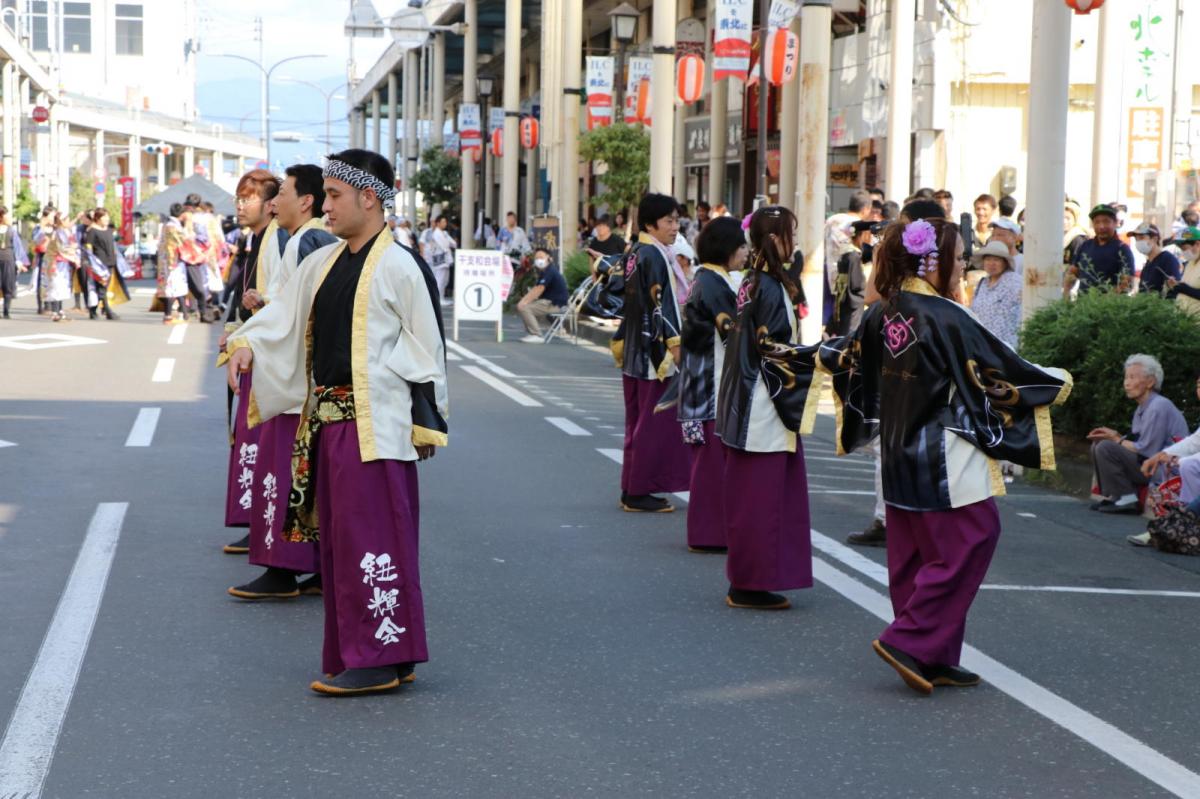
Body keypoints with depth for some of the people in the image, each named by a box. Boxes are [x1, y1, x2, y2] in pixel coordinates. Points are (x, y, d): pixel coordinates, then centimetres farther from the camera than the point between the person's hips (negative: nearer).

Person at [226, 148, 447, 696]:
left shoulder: (399, 268, -8)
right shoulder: (323, 264, 13)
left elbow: (426, 349, -7)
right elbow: (283, 316, 17)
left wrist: (426, 424, -7)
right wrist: (245, 343, -3)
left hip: (375, 425, -8)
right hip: (327, 420, 8)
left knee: (369, 539, -7)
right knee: (339, 540, 11)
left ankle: (379, 661, -1)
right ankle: (355, 653, 19)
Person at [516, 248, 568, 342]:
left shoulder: (549, 272, -17)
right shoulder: (544, 271, 16)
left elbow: (538, 291, -22)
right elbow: (535, 289, 15)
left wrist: (524, 302, -18)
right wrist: (523, 300, 2)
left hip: (555, 304, -11)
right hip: (550, 301, 11)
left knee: (523, 308, -21)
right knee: (520, 305, 17)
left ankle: (536, 336, -19)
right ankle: (531, 333, 14)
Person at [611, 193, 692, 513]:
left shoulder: (634, 254, 12)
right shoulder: (654, 256, -15)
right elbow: (661, 304, -20)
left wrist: (621, 340, 24)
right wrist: (675, 343, -19)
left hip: (635, 352, 10)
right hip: (655, 353, -10)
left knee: (638, 422, 13)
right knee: (654, 422, -4)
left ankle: (632, 490, 17)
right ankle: (638, 492, -1)